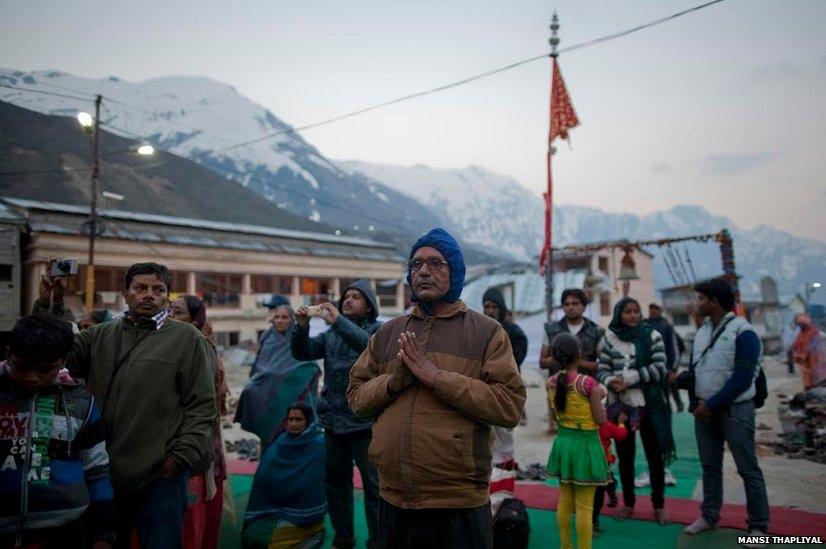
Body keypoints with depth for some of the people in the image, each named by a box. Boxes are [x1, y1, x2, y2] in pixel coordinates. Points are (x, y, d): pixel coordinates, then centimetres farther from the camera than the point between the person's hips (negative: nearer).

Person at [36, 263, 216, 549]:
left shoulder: (186, 338, -3)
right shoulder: (100, 335, 10)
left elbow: (202, 405, -5)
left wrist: (181, 457, -11)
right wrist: (49, 305, -7)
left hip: (160, 476, -4)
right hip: (102, 473, 4)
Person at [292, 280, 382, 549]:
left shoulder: (378, 329, -3)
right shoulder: (331, 333, 13)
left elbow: (373, 347, -26)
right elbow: (303, 352, 3)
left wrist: (338, 322, -32)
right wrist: (302, 326, -15)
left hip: (364, 421, -5)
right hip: (333, 419, 6)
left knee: (373, 483, 2)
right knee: (336, 480, 16)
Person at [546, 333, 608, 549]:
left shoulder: (551, 383, -3)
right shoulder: (588, 383, -20)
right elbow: (600, 420, -14)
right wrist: (599, 397, 2)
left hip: (563, 442, 6)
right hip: (585, 444, -6)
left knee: (564, 499, 17)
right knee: (585, 506, 3)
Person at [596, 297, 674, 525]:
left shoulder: (652, 336, -3)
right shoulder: (609, 338, 1)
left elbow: (659, 369, -12)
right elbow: (602, 370, 0)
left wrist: (629, 378, -18)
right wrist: (611, 381, -21)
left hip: (649, 405, -1)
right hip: (620, 405, 2)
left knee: (655, 456, 7)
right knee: (625, 455, 12)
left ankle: (658, 506, 23)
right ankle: (628, 503, 27)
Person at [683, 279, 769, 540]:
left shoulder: (742, 331, -13)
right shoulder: (702, 330, 9)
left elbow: (742, 379, -18)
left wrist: (712, 405, -16)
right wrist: (700, 401, -4)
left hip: (735, 409, -6)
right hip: (704, 409, 6)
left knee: (747, 469, 3)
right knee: (710, 466, 14)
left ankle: (758, 526, 15)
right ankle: (709, 516, 26)